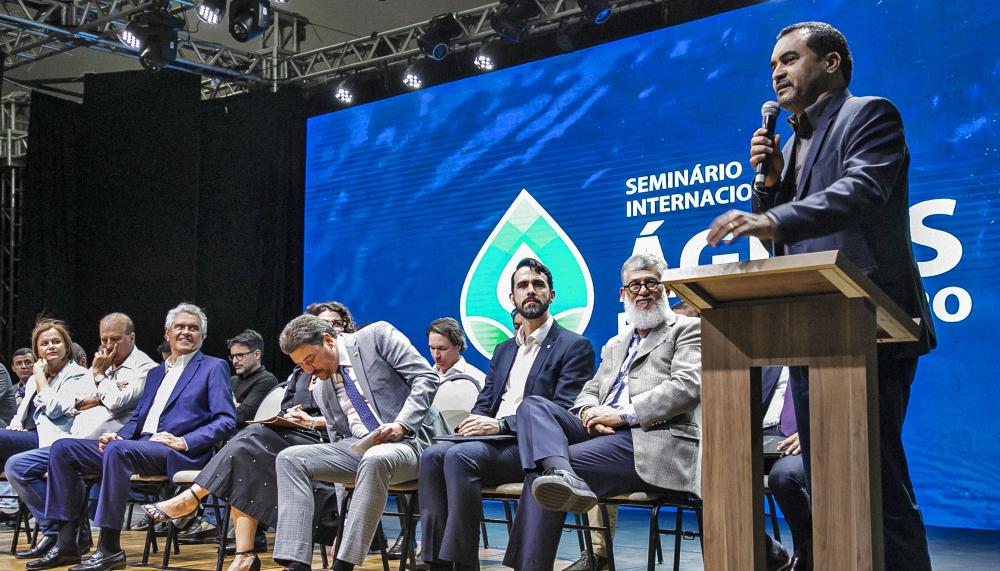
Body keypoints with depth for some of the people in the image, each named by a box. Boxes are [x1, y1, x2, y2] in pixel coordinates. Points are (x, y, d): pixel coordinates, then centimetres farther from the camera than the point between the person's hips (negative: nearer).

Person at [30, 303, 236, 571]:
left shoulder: (214, 368, 5)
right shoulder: (155, 373, 27)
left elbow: (226, 421, -5)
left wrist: (184, 441, -17)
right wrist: (119, 434, 2)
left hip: (178, 454, -7)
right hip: (139, 446, 8)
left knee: (118, 450, -35)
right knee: (63, 448, -5)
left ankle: (110, 549, -30)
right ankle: (66, 545, -9)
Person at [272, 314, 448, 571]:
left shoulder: (377, 336, -1)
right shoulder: (322, 389, 17)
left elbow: (427, 377, -8)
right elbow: (338, 440, 20)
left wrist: (401, 424, -20)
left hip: (410, 439, -6)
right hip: (358, 449, 7)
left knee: (374, 460, -39)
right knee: (289, 458, -11)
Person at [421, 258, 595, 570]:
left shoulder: (575, 346, 3)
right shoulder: (504, 350, 26)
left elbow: (563, 412, -9)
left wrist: (501, 424, -18)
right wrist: (475, 423, -5)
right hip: (494, 441, 6)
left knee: (460, 456, -32)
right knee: (433, 455, -23)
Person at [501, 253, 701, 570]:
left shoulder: (688, 329, 10)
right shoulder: (615, 345, 32)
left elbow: (688, 386, -8)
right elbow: (589, 391, 26)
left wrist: (624, 414, -14)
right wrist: (589, 413, -1)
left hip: (651, 440, -7)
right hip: (602, 433, 7)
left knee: (539, 470, -24)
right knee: (534, 405, -20)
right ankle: (562, 477, -47)